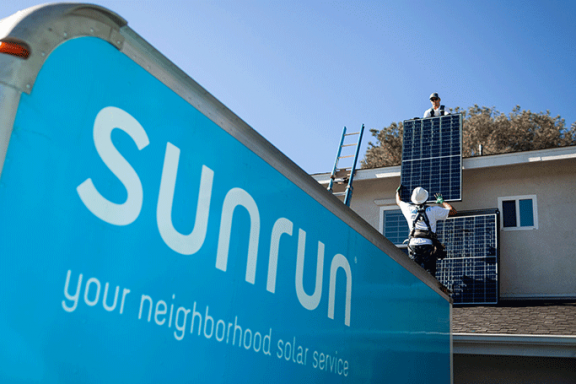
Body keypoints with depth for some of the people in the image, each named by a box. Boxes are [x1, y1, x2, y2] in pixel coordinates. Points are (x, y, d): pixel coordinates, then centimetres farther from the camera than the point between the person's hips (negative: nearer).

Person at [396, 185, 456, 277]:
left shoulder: (409, 208, 16)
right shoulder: (433, 210, 10)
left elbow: (398, 202, 38)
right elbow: (453, 211, 20)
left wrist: (398, 191, 59)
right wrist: (442, 201, 34)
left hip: (413, 244, 2)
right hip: (428, 244, -2)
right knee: (430, 274, -5)